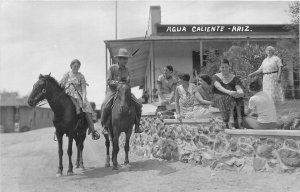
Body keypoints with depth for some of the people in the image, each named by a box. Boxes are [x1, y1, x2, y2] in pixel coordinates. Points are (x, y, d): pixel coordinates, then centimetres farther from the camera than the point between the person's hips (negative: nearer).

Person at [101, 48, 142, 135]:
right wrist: (117, 82, -25)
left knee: (138, 105, -11)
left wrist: (128, 79, -5)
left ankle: (137, 125, 1)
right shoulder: (112, 68, -5)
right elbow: (108, 81, -8)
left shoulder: (126, 69, 9)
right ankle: (105, 126, -10)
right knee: (105, 106, -29)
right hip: (112, 90, -4)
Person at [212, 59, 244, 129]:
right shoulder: (216, 77, 10)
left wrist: (240, 93, -30)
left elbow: (239, 89, -3)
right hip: (218, 98, -1)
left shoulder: (234, 78, 14)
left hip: (232, 98, 2)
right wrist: (229, 92, -31)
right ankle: (226, 124, -42)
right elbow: (219, 87, -11)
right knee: (221, 99, -38)